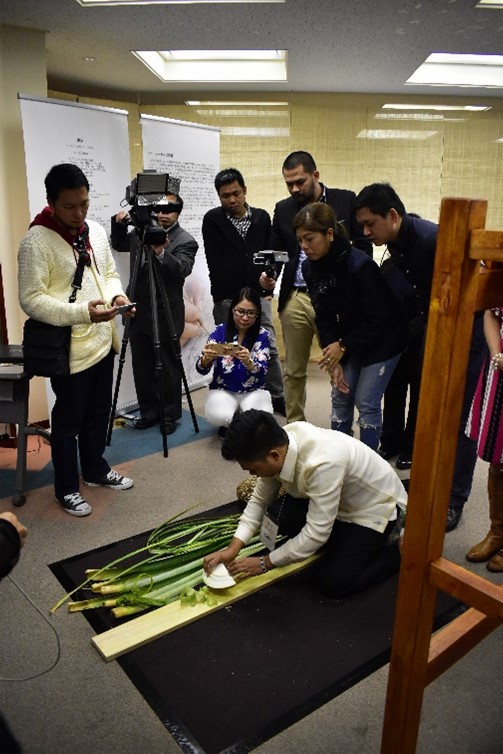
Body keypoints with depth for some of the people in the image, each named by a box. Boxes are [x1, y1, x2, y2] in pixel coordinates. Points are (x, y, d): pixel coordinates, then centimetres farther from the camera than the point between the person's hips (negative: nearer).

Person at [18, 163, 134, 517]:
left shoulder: (96, 231, 6)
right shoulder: (37, 240, -16)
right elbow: (31, 300, -19)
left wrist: (116, 295, -7)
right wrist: (82, 312, -30)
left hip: (103, 341, 7)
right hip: (69, 349, -7)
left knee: (99, 412, 20)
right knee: (68, 420, 8)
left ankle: (96, 470, 40)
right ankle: (67, 488, 25)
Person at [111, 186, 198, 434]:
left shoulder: (186, 241, -6)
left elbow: (182, 270, -22)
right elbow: (118, 245, 25)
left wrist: (161, 253, -36)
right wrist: (119, 223, 8)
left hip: (165, 316, -6)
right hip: (139, 313, 6)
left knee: (168, 369, 5)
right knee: (141, 368, 12)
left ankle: (170, 415, 20)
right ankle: (149, 412, 27)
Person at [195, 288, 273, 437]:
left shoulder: (262, 335, -9)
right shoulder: (220, 331, -8)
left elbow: (262, 372, -20)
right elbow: (201, 369, -11)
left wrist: (247, 362, -42)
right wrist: (206, 358, -36)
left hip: (254, 391, 0)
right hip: (223, 390, 0)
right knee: (218, 417, -33)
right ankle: (228, 425, 4)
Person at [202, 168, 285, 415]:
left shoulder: (262, 217, 8)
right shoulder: (212, 220, -1)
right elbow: (215, 264, -4)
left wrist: (270, 278, -9)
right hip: (226, 299, -2)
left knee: (270, 348, 5)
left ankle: (278, 398, 19)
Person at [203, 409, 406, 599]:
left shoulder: (322, 463, -41)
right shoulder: (277, 443, -19)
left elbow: (316, 533, -32)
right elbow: (259, 500, -6)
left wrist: (265, 563, -21)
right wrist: (232, 548, -16)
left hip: (376, 506, -7)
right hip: (341, 500, 7)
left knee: (332, 581, -16)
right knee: (277, 514, -15)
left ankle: (397, 549, 7)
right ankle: (347, 538, 9)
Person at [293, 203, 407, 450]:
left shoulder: (360, 265, -31)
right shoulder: (310, 267, -10)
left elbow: (377, 318, -23)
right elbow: (324, 316, -5)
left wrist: (344, 347, -17)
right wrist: (333, 360, -12)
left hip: (381, 339, -6)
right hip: (349, 339, 6)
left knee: (366, 402, -4)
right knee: (340, 397, 7)